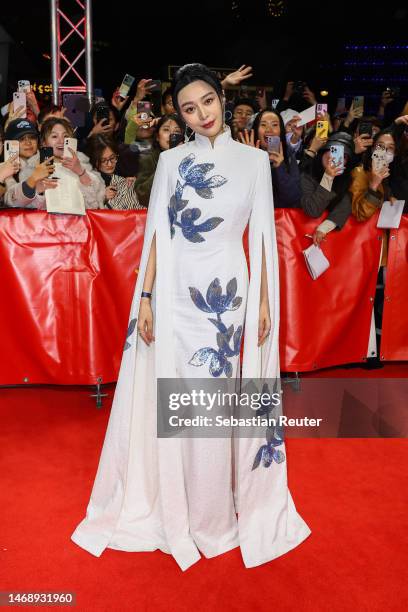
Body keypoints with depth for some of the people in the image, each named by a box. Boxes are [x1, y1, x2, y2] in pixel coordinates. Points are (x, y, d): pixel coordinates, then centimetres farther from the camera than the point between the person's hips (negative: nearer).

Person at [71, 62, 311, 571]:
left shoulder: (255, 160, 5)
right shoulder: (171, 161, 5)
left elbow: (262, 236, 5)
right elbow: (156, 233, 3)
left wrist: (265, 300, 1)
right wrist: (145, 297, -3)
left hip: (229, 292, 0)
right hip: (176, 293, 1)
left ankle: (215, 513, 26)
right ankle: (174, 508, 28)